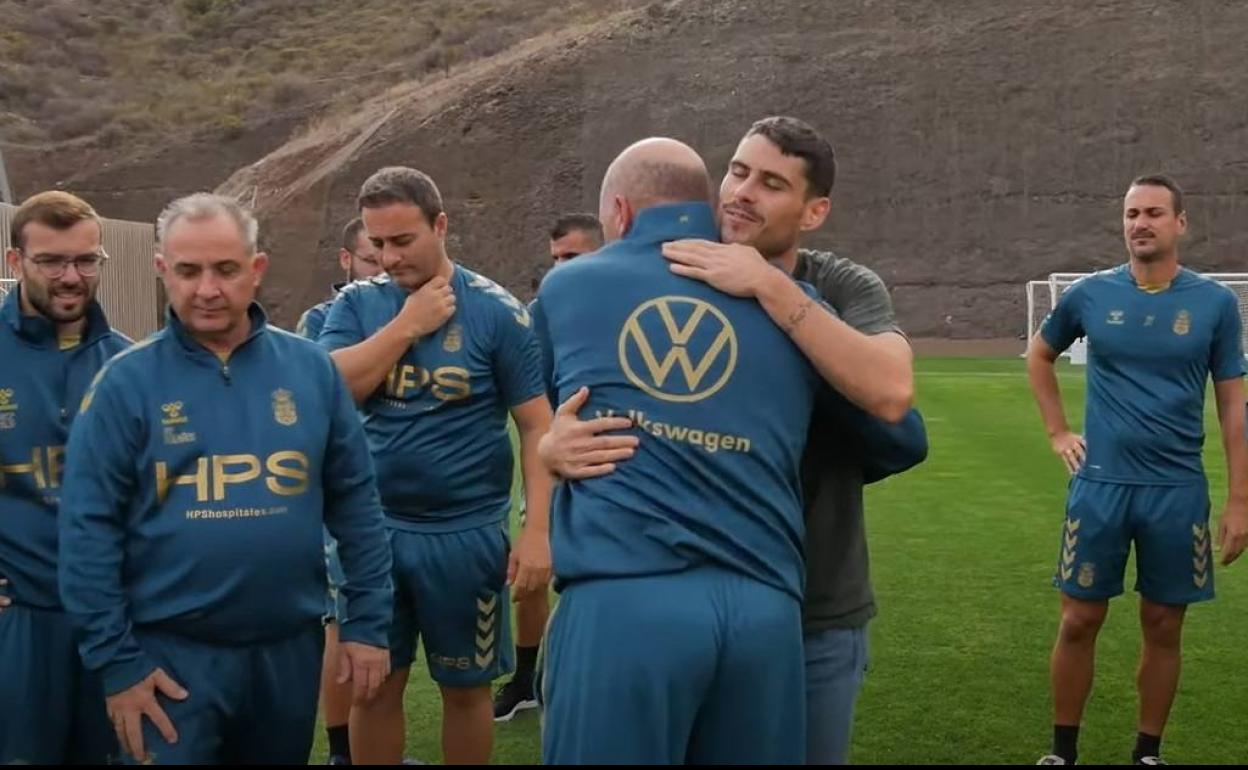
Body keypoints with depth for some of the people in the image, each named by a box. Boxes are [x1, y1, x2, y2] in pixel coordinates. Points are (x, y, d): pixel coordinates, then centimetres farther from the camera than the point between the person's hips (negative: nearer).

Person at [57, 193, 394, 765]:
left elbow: (355, 503, 4)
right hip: (172, 654, -3)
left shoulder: (311, 369, 0)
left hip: (290, 647, 3)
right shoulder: (126, 382, -7)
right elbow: (88, 529, -7)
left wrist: (369, 622, 1)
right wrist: (115, 660, -9)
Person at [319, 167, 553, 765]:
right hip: (375, 526, 2)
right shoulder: (357, 304, 2)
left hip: (465, 531, -2)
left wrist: (537, 530, -16)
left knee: (465, 687, 12)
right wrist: (407, 324, -16)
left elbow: (538, 424, -8)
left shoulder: (494, 310, -7)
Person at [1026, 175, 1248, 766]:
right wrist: (1057, 431, 10)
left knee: (1163, 627, 8)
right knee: (1079, 621, 5)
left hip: (1178, 491, 0)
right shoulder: (1090, 294, 0)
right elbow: (1038, 356, 18)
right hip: (1100, 484, 0)